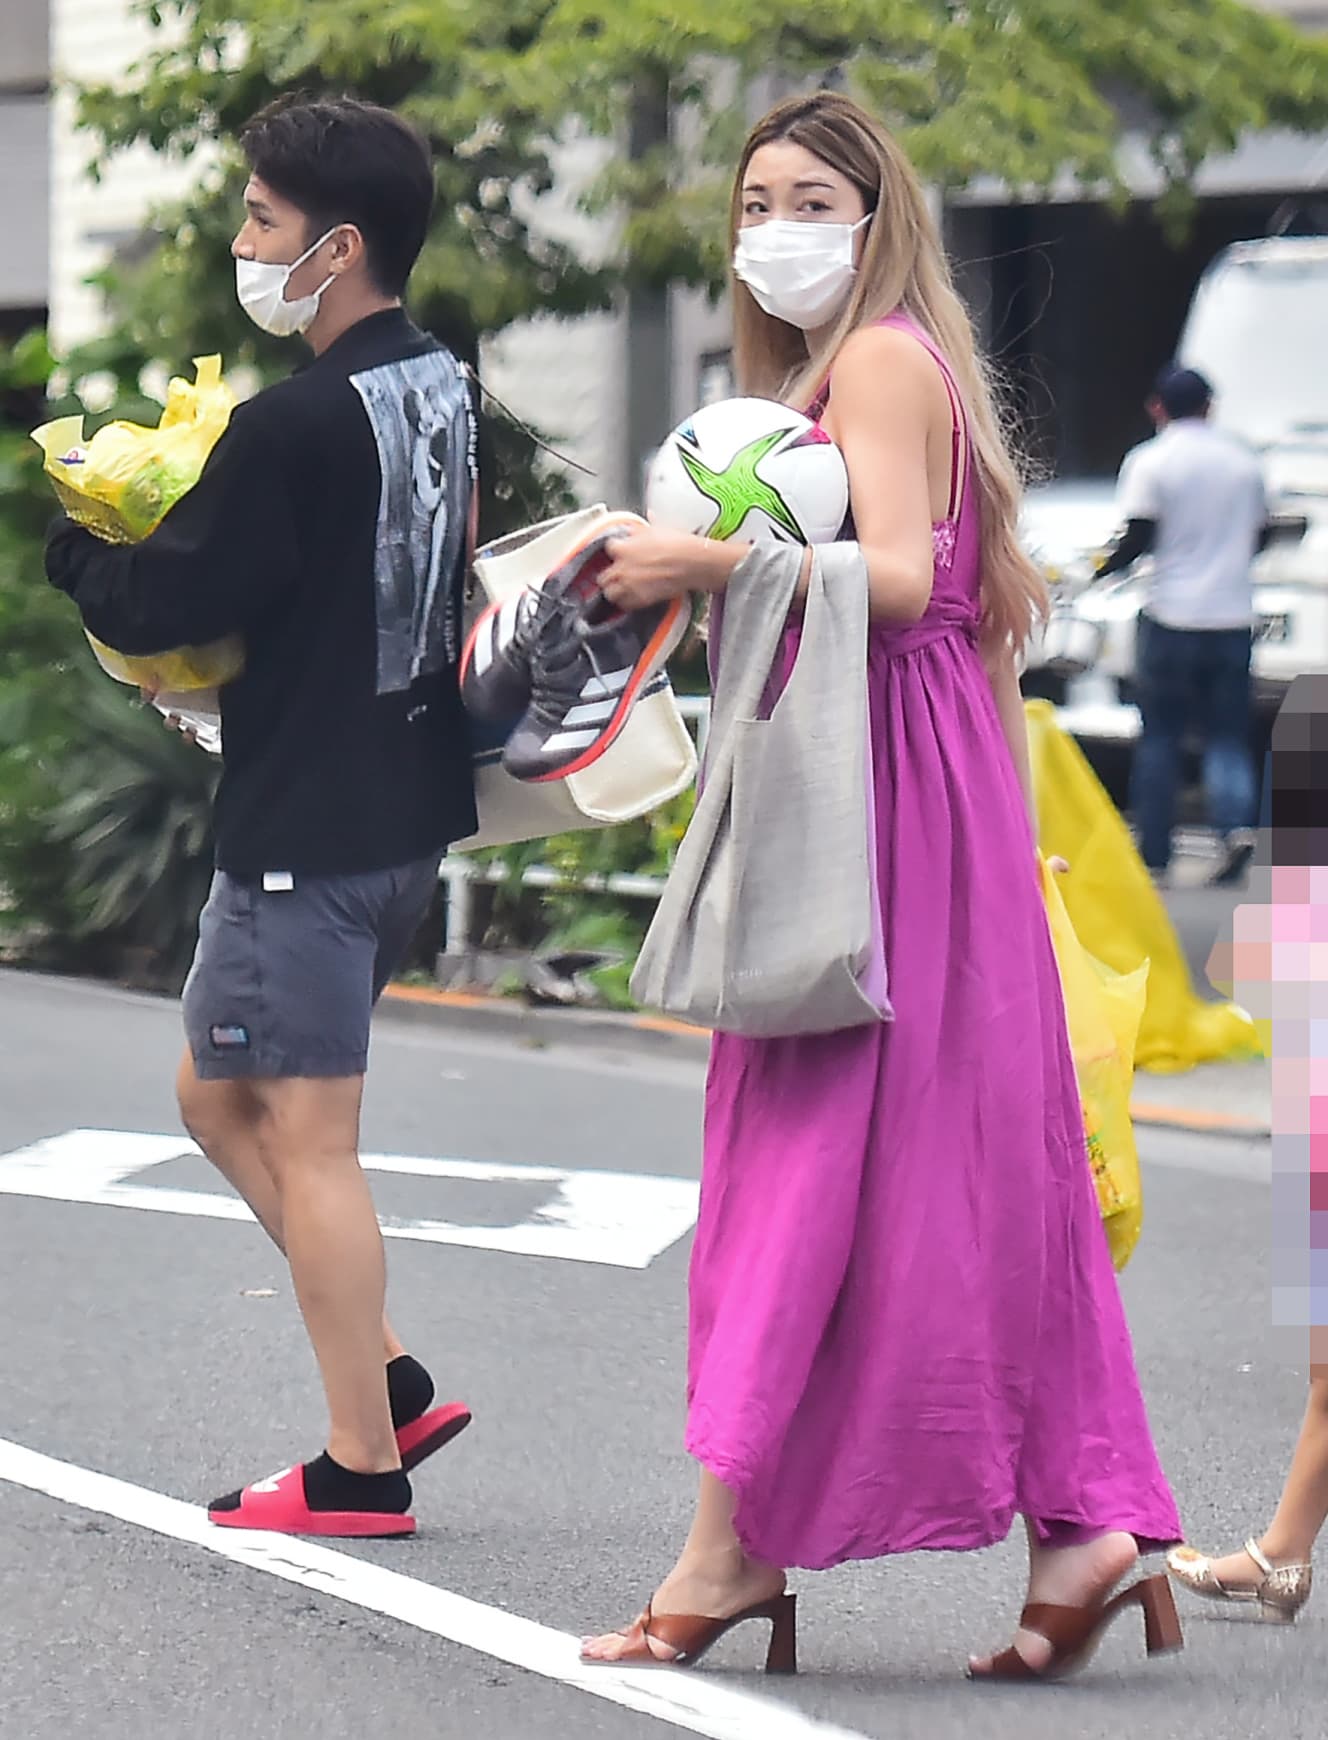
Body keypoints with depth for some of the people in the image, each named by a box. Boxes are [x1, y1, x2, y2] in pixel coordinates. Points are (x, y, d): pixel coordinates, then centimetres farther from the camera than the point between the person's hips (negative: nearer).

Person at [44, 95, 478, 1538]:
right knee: (219, 1097, 19)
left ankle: (362, 1467, 7)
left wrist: (65, 537, 2)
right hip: (407, 809, 9)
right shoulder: (445, 388, 8)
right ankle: (389, 1383, 17)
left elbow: (152, 608, -18)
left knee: (308, 1143, 0)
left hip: (306, 827, -9)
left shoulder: (297, 425, -21)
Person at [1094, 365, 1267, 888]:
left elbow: (1139, 537, -12)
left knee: (1159, 739, 8)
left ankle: (1154, 857, 9)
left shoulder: (1150, 461, -6)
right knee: (1227, 736, 6)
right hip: (1232, 615, 3)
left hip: (1171, 617, -3)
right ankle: (1236, 824, -20)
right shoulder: (1243, 461, 7)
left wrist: (1103, 570, 6)